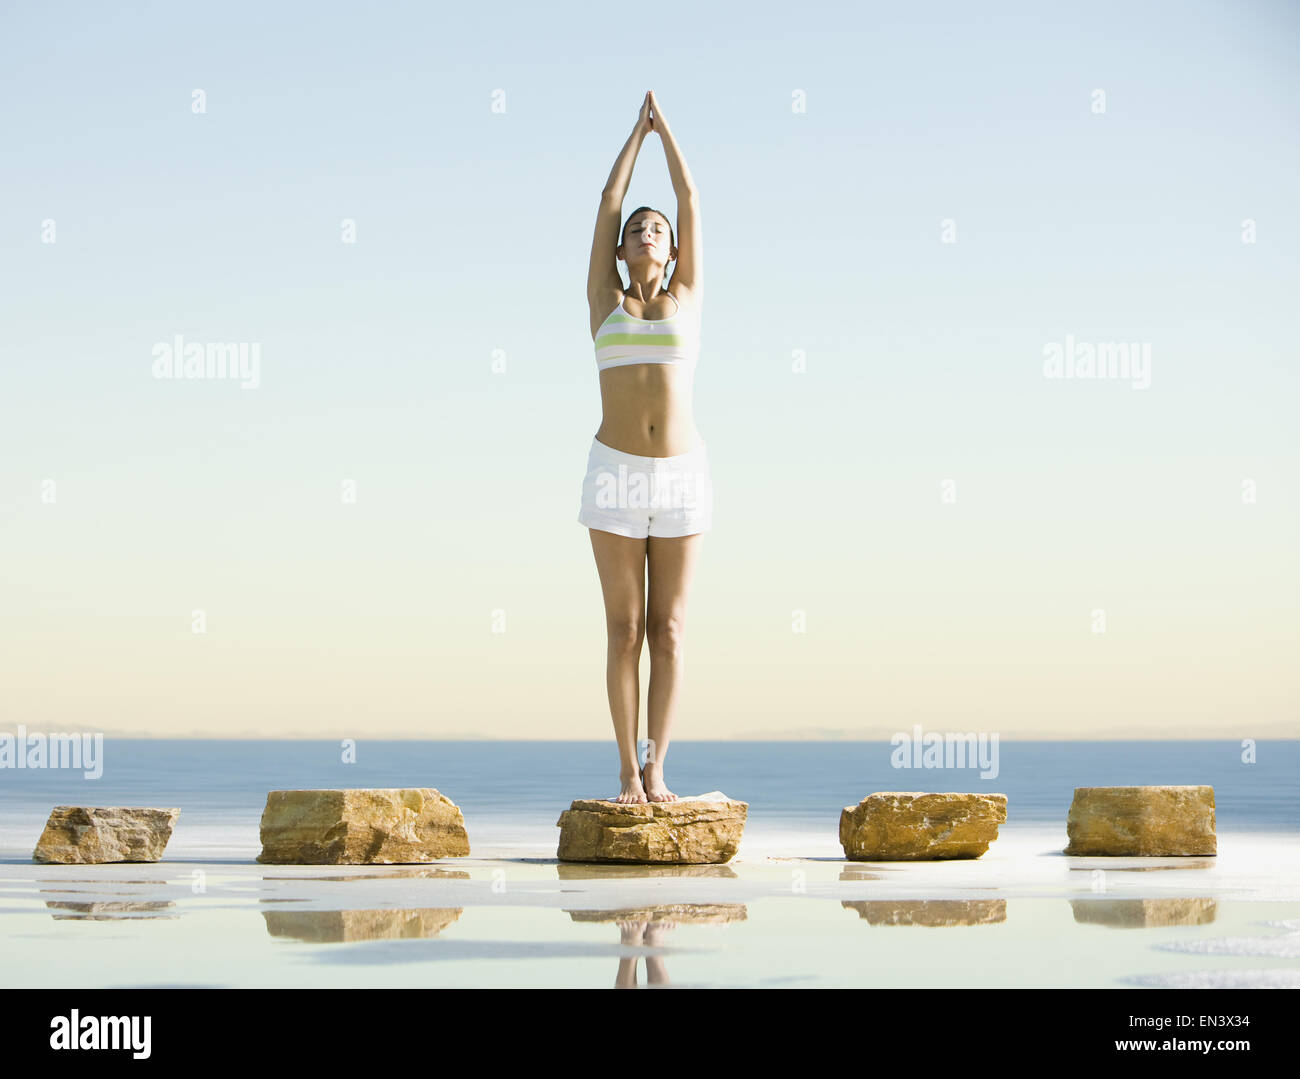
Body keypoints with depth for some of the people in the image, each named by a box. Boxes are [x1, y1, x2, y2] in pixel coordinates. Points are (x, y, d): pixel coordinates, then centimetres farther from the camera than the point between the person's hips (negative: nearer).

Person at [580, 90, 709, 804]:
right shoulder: (604, 300, 10)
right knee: (626, 629, 0)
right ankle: (628, 773, 5)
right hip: (616, 474, -1)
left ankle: (657, 772, 4)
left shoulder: (685, 297, 12)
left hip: (681, 476, 1)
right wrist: (639, 129, 21)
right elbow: (608, 203, 12)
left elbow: (690, 200, 12)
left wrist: (666, 127, 19)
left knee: (668, 631, 0)